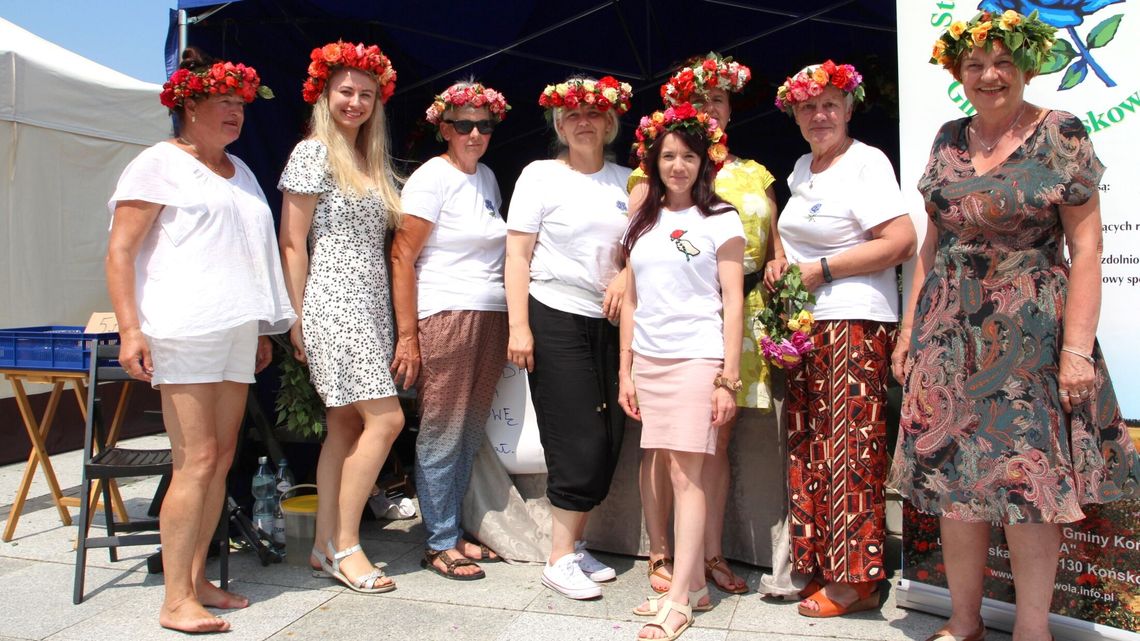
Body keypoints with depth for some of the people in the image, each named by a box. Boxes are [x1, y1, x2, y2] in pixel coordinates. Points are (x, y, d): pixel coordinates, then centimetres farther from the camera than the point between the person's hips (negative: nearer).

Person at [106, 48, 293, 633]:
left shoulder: (239, 171, 22)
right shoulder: (158, 164, 0)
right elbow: (120, 251, -6)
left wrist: (261, 329, 23)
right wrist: (130, 328, -16)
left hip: (236, 331, 7)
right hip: (184, 331, -7)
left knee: (221, 459, 7)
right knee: (197, 459, -9)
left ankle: (196, 579, 17)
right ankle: (176, 601, 0)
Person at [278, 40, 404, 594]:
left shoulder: (371, 161, 18)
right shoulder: (313, 153, -4)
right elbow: (292, 243, -7)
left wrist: (397, 322, 13)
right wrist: (299, 320, -10)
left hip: (370, 303, 8)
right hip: (334, 300, -8)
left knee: (347, 425, 8)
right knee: (385, 418, -12)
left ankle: (326, 544, 17)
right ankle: (344, 544, 1)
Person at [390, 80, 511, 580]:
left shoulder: (487, 177, 16)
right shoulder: (432, 178, -6)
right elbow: (402, 257, -10)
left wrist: (512, 324, 15)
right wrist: (407, 336, -16)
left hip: (491, 317, 7)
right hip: (444, 316, -7)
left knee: (470, 435, 12)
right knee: (442, 435, 1)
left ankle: (454, 532, 25)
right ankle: (439, 544, 13)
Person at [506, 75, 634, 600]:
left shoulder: (625, 180, 11)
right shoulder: (541, 175, 0)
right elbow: (517, 255, -4)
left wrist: (625, 275, -5)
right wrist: (518, 326, -12)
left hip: (609, 322, 5)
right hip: (555, 318, -5)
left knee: (608, 440, 5)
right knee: (579, 441, -6)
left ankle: (572, 544, 22)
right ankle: (560, 559, 8)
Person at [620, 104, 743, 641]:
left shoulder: (720, 219, 1)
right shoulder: (642, 222, 14)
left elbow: (733, 303, -3)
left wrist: (728, 378, -9)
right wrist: (625, 370, 10)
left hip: (697, 358, -4)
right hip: (648, 360, 5)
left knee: (687, 474, -6)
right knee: (673, 473, 6)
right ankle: (695, 586, 17)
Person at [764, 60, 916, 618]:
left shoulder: (865, 162, -7)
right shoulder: (802, 168, 17)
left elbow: (900, 242, -16)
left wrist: (820, 269, -14)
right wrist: (779, 258, 10)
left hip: (853, 321, -8)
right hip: (803, 324, 8)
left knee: (849, 448, -6)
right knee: (808, 447, 8)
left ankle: (857, 580, 4)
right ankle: (819, 566, 18)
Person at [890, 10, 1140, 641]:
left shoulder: (1061, 134, -4)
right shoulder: (949, 140, 9)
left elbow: (1086, 248, -8)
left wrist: (1077, 348, -15)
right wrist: (909, 326, 9)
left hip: (1031, 331, -4)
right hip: (950, 332, 4)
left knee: (1029, 476, -2)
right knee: (953, 475, 5)